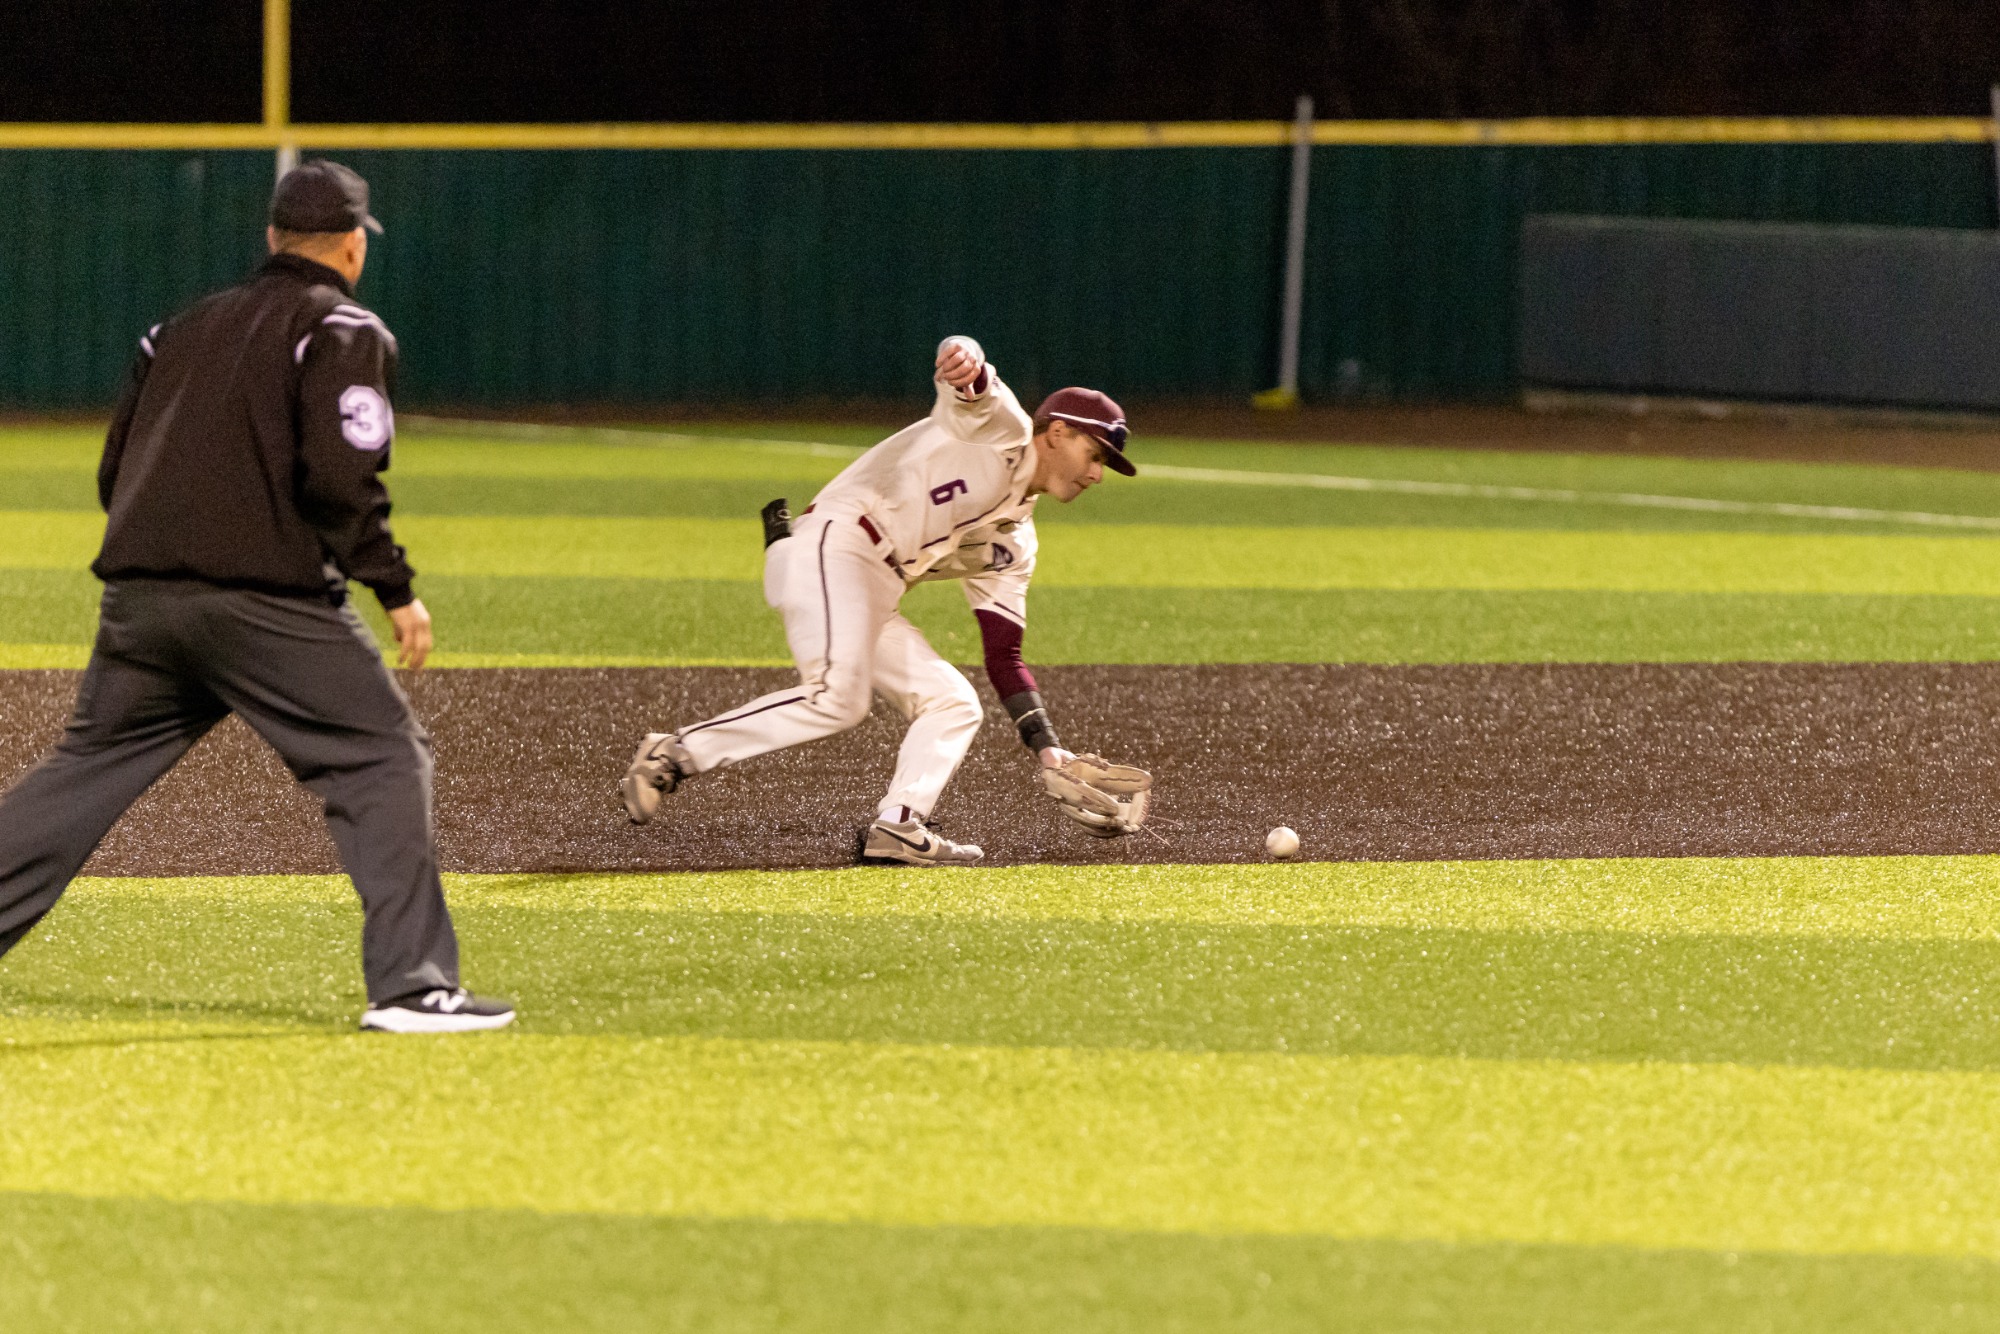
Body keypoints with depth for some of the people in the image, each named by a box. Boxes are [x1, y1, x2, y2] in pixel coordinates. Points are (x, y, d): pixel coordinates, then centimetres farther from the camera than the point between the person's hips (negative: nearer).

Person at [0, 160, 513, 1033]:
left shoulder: (181, 329, 22)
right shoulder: (342, 331, 1)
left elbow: (114, 473, 21)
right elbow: (340, 477, -13)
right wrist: (396, 590, -7)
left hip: (138, 594, 6)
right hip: (267, 602, -6)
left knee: (84, 770, 15)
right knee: (383, 759, 0)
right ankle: (411, 983, -8)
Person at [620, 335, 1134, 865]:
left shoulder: (1014, 543, 27)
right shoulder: (1002, 430, 5)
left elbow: (1003, 656, 23)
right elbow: (963, 366, -16)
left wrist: (1048, 746, 11)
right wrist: (966, 367, -43)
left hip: (874, 602, 10)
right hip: (831, 548, -10)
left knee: (953, 704, 4)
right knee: (836, 697, -27)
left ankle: (898, 826, -15)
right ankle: (674, 754, -22)